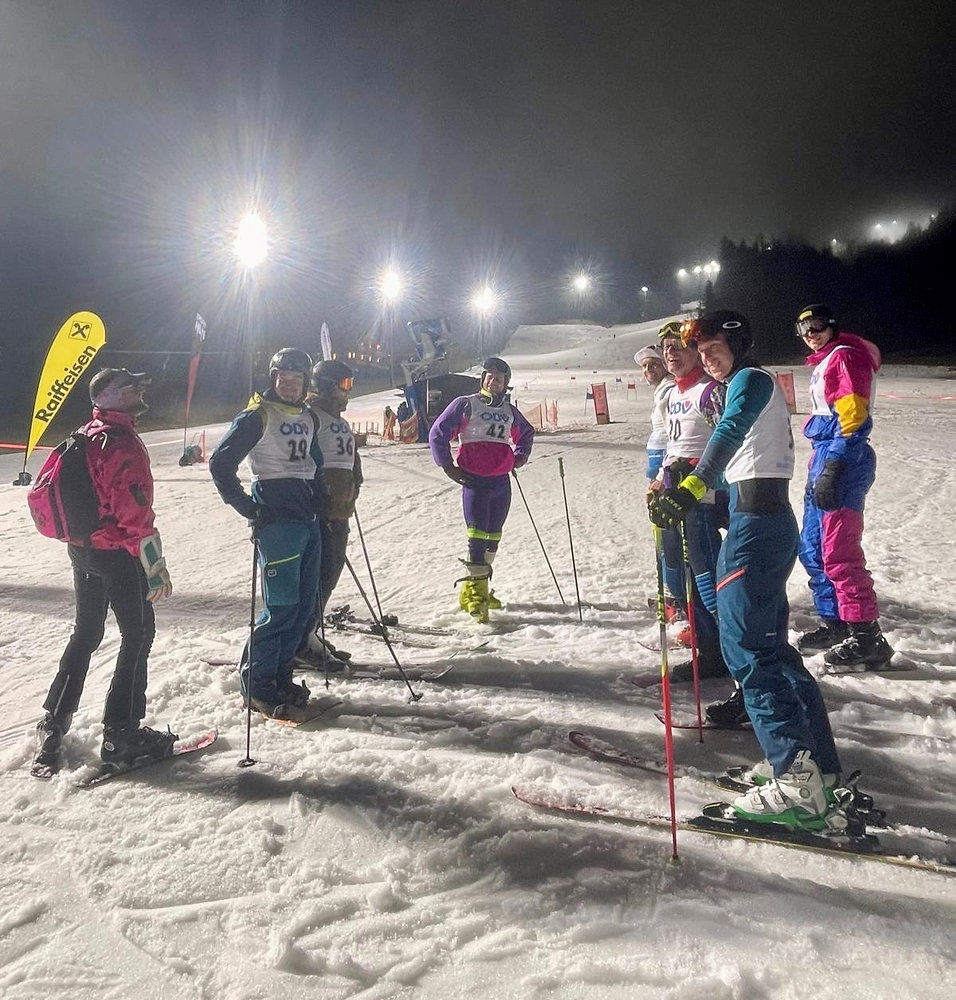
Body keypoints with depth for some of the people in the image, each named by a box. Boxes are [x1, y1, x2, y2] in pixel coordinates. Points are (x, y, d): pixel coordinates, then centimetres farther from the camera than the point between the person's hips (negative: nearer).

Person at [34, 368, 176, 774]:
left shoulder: (84, 436, 9)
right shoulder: (122, 441, -20)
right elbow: (137, 514, -23)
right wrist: (156, 568, -18)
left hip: (82, 548, 9)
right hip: (117, 552, -9)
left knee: (86, 633, 19)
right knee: (138, 634, 3)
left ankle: (53, 723, 24)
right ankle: (121, 733, 7)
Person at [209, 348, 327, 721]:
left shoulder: (307, 418, 15)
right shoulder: (257, 416, -6)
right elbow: (221, 463, -8)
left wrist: (321, 499, 14)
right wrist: (247, 507, -10)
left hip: (308, 520, 8)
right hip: (276, 520, -8)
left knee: (305, 604, 10)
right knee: (281, 606, -9)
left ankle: (279, 674, 23)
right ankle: (257, 685, 5)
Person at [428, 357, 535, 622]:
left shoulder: (510, 412, 16)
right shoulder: (465, 404, 1)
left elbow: (527, 433, 35)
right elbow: (438, 433, 0)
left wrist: (519, 458, 19)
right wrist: (448, 466, -4)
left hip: (502, 482, 6)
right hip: (474, 481, -5)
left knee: (493, 537, 10)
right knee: (478, 536, -11)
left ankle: (479, 586, 23)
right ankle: (474, 594, -6)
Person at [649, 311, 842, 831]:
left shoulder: (751, 379, -8)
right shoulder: (752, 385, 22)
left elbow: (730, 431, -29)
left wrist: (692, 486, -44)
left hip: (756, 523, -10)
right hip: (768, 518, 10)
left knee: (745, 646, -12)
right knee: (770, 642, 14)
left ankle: (796, 783, -13)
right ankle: (816, 761, 20)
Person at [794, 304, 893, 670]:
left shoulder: (845, 355, -8)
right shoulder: (825, 362, 22)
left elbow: (853, 416, -18)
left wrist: (832, 469, -24)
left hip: (842, 460, -10)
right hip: (825, 457, 10)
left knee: (838, 552, -11)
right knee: (812, 548, 13)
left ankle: (867, 638, -5)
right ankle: (835, 624, 24)